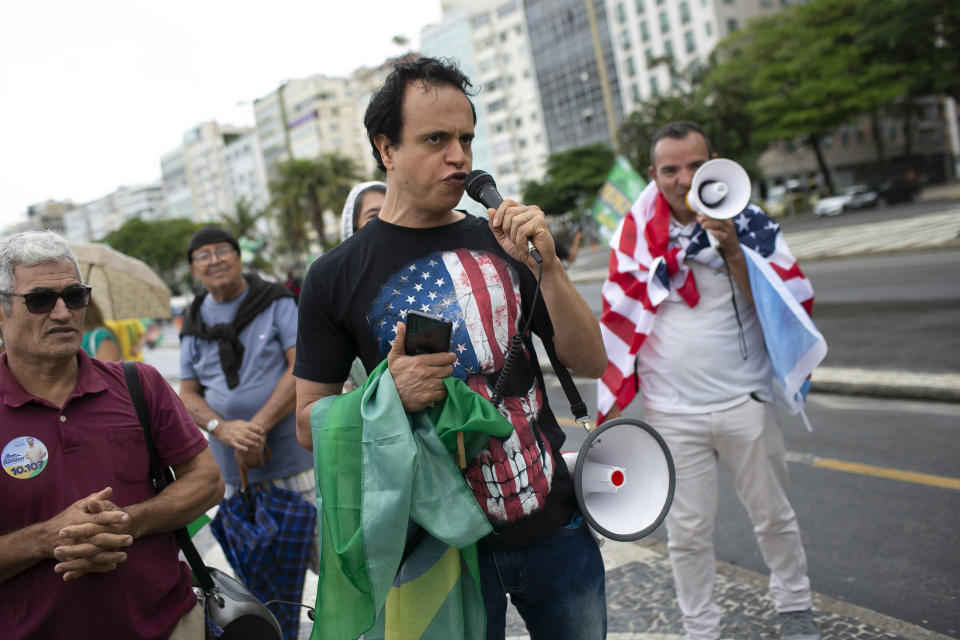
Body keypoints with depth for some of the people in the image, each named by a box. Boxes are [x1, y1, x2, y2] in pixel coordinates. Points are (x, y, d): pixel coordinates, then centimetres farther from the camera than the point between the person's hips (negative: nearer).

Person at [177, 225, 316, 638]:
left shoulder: (276, 302, -2)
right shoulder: (194, 324, 9)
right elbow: (188, 394, 7)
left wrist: (258, 427, -18)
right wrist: (223, 428, -14)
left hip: (292, 457, -3)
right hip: (234, 468, 4)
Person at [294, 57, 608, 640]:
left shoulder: (501, 242, 2)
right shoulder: (337, 277, -7)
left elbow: (590, 362, 0)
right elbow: (311, 423, -2)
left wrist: (546, 266, -15)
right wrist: (388, 396, -21)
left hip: (556, 528, 3)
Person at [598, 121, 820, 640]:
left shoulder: (746, 223, -3)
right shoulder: (635, 234, -1)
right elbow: (620, 319, 6)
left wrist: (733, 251, -21)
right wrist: (615, 397, 4)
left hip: (745, 401, 0)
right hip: (672, 411, 0)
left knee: (773, 516, 17)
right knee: (688, 531, 9)